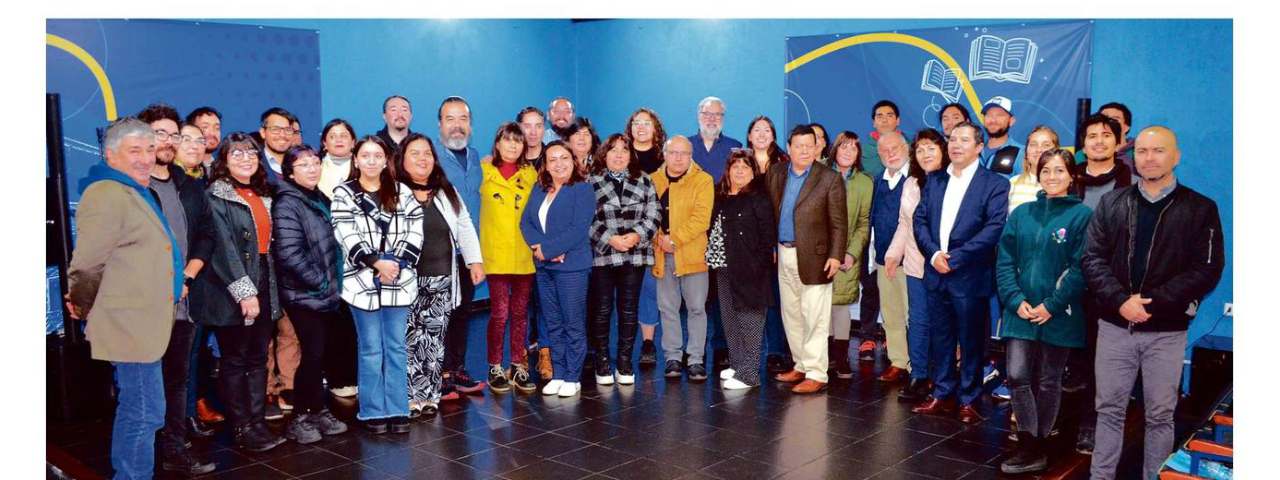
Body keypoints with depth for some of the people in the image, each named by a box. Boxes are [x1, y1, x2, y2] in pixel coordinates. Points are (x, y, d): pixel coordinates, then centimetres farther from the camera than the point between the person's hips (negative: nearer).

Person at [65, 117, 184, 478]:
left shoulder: (134, 192, 16)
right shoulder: (108, 195, -17)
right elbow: (87, 265, -18)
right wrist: (85, 308, -4)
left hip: (142, 323, 11)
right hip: (130, 324, -11)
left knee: (134, 408, 20)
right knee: (145, 412, -6)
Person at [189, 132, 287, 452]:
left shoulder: (262, 195, 15)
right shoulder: (215, 196, -7)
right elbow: (223, 247, -16)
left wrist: (269, 290, 12)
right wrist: (244, 292, -21)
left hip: (263, 287, 7)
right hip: (231, 291, -7)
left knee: (258, 359, 10)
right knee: (235, 361, 2)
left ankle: (258, 423, 16)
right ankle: (242, 429, 10)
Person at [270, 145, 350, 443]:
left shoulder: (320, 200, 14)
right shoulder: (287, 204, -11)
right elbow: (289, 253, -20)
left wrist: (334, 284, 13)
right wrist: (321, 282, -15)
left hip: (328, 295, 7)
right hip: (305, 296, -7)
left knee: (321, 355, 12)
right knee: (313, 355, -7)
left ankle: (317, 412, 22)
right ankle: (299, 418, 6)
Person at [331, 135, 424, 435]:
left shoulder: (402, 193, 9)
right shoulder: (344, 194, 2)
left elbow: (415, 234, 2)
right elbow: (347, 237, -9)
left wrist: (396, 264, -11)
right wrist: (376, 263, -18)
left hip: (399, 282, 2)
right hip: (363, 282, -2)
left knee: (396, 348, 7)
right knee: (371, 349, 3)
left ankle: (397, 410, 14)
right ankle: (373, 412, 12)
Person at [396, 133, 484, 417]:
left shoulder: (446, 192, 14)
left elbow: (464, 226, 15)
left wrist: (475, 261, 9)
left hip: (442, 279, 4)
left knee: (435, 340, 5)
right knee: (410, 340, -2)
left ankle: (430, 395, 12)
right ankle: (412, 398, 5)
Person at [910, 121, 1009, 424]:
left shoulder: (994, 184, -3)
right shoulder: (934, 181, 13)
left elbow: (994, 227, -13)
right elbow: (919, 220, 8)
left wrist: (955, 258, -16)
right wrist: (933, 253, -9)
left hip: (970, 276, -5)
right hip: (936, 274, 5)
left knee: (971, 342, 4)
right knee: (941, 339, 12)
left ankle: (969, 401, 15)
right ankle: (943, 396, 23)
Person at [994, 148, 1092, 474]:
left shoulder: (1081, 215, -3)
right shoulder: (1021, 213, 8)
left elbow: (1081, 268, -9)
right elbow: (1005, 261, 5)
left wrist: (1051, 306, -14)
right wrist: (1016, 300, -8)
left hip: (1059, 314, -3)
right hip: (1020, 311, 3)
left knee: (1048, 382, 8)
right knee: (1017, 376, -4)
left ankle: (1036, 446, 21)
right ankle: (1030, 447, 6)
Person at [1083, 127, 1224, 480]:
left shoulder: (1200, 209, 1)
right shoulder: (1111, 203, 7)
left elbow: (1207, 269, -7)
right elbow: (1093, 258, 0)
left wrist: (1153, 302, -16)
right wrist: (1121, 301, -15)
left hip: (1167, 331, -1)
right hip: (1115, 325, 2)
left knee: (1160, 414, 8)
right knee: (1109, 409, 9)